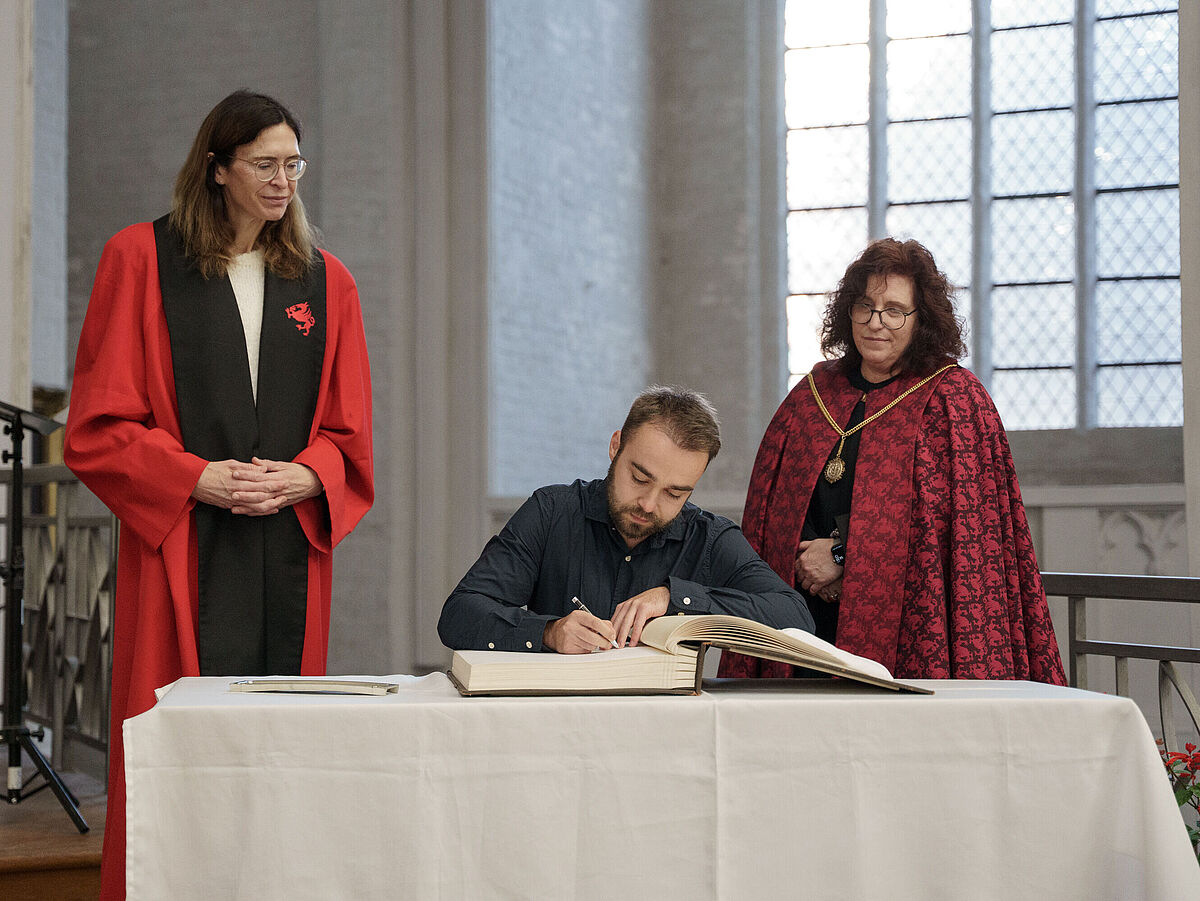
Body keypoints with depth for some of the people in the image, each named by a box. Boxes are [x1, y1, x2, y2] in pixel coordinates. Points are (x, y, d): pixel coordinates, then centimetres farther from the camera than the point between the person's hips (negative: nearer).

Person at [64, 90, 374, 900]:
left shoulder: (325, 280, 14)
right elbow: (97, 426, 0)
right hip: (182, 548, -3)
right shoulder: (141, 260, 4)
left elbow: (350, 433, 13)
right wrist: (198, 478, -13)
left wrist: (304, 476, -8)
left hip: (290, 544, 3)